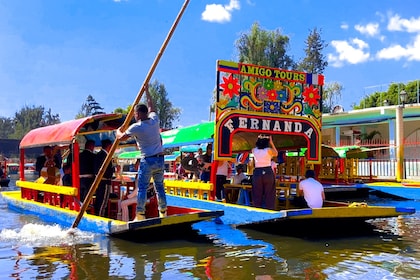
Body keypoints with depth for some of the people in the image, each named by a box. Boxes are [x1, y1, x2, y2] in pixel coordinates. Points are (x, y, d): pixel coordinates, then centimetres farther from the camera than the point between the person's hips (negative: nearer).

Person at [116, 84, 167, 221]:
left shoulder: (136, 127, -9)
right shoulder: (154, 120, 5)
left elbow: (121, 137, 0)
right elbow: (151, 107, 24)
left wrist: (118, 131, 24)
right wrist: (147, 91, 37)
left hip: (147, 161, -5)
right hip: (160, 159, 5)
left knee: (142, 188, -1)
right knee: (159, 186, 11)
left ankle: (140, 214, -3)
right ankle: (163, 212, 14)